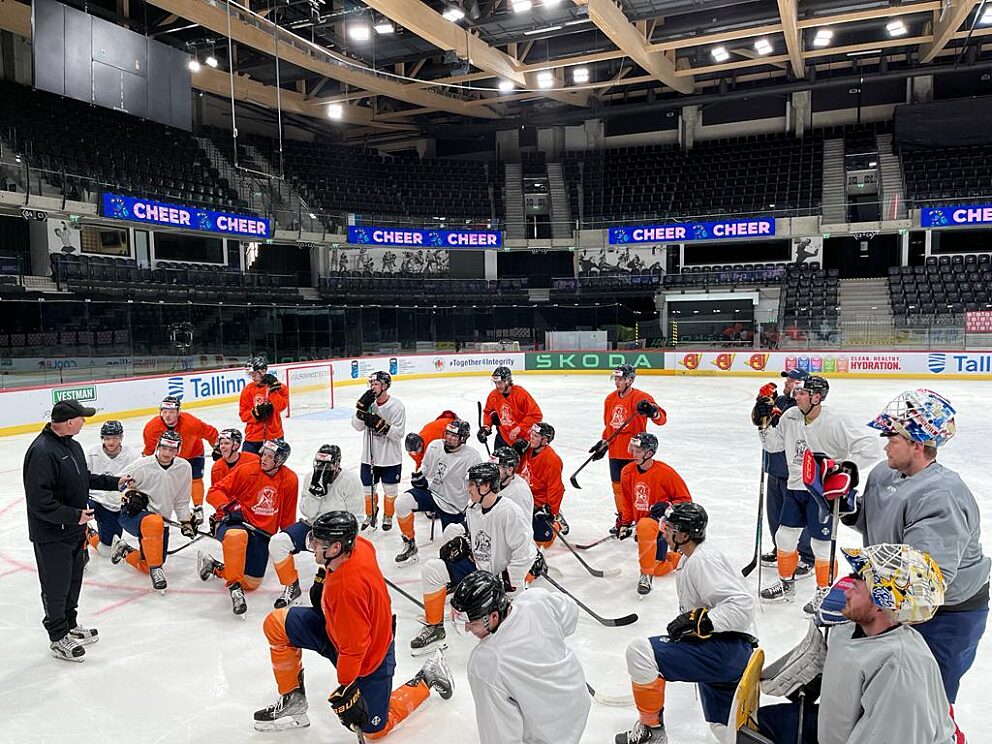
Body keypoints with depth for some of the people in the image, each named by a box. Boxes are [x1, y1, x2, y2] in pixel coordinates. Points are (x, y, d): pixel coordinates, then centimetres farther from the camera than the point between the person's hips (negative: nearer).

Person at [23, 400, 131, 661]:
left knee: (74, 580, 22)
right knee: (56, 587, 7)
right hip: (51, 535, -9)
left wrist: (114, 482, 13)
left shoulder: (72, 445, 6)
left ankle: (70, 625, 40)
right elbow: (39, 501, -27)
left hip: (74, 531, 9)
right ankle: (58, 638, 23)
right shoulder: (42, 452, -25)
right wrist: (74, 515, -24)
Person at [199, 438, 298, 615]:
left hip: (263, 533, 4)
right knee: (237, 535, -41)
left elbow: (288, 517, 11)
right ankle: (235, 585, -23)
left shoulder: (290, 480, -1)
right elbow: (214, 491, -7)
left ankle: (214, 567, 26)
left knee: (251, 583, 2)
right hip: (233, 521, -4)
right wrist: (228, 506, -23)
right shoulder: (246, 471, -9)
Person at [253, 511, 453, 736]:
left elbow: (353, 648, -32)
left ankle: (427, 679, 25)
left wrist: (345, 691, -21)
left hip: (368, 657, -8)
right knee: (276, 624, -3)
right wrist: (323, 576, 9)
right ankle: (293, 699, 13)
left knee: (375, 729, 9)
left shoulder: (348, 589, -41)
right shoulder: (357, 544, -20)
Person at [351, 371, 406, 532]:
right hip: (369, 456, 4)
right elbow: (357, 426, -6)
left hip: (390, 458, -3)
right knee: (368, 488, 14)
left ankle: (388, 517, 33)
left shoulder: (397, 405, -14)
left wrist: (380, 424, -29)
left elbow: (399, 433, -18)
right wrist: (362, 408, -20)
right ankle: (370, 515, 37)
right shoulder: (368, 401, -2)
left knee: (390, 490, 11)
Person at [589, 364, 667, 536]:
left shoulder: (640, 397, -13)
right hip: (615, 452, 6)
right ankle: (622, 520, 31)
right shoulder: (610, 399, 8)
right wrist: (603, 444, 15)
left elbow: (661, 419, -21)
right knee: (618, 486, 14)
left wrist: (651, 410, -40)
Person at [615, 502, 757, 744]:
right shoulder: (689, 559, 16)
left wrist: (698, 620, -27)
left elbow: (741, 604, -26)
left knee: (639, 651, -21)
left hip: (729, 649, -11)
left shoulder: (703, 560, -17)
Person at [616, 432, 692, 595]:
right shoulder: (627, 472, -2)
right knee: (658, 568, 10)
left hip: (663, 520, -6)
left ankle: (646, 575, -27)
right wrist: (625, 524, 9)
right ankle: (680, 557, 39)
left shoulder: (666, 472, -19)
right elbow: (628, 501, 13)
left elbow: (686, 500, -9)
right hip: (643, 521, 7)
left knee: (645, 527, -40)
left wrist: (668, 506, -26)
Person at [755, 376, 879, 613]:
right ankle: (786, 585, 32)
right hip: (796, 487, 6)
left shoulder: (834, 423, -21)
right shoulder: (790, 416, -2)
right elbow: (774, 445, 10)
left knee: (821, 544, 3)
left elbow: (869, 450, -22)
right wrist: (763, 424, -4)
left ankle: (825, 592, 24)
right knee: (784, 537, 13)